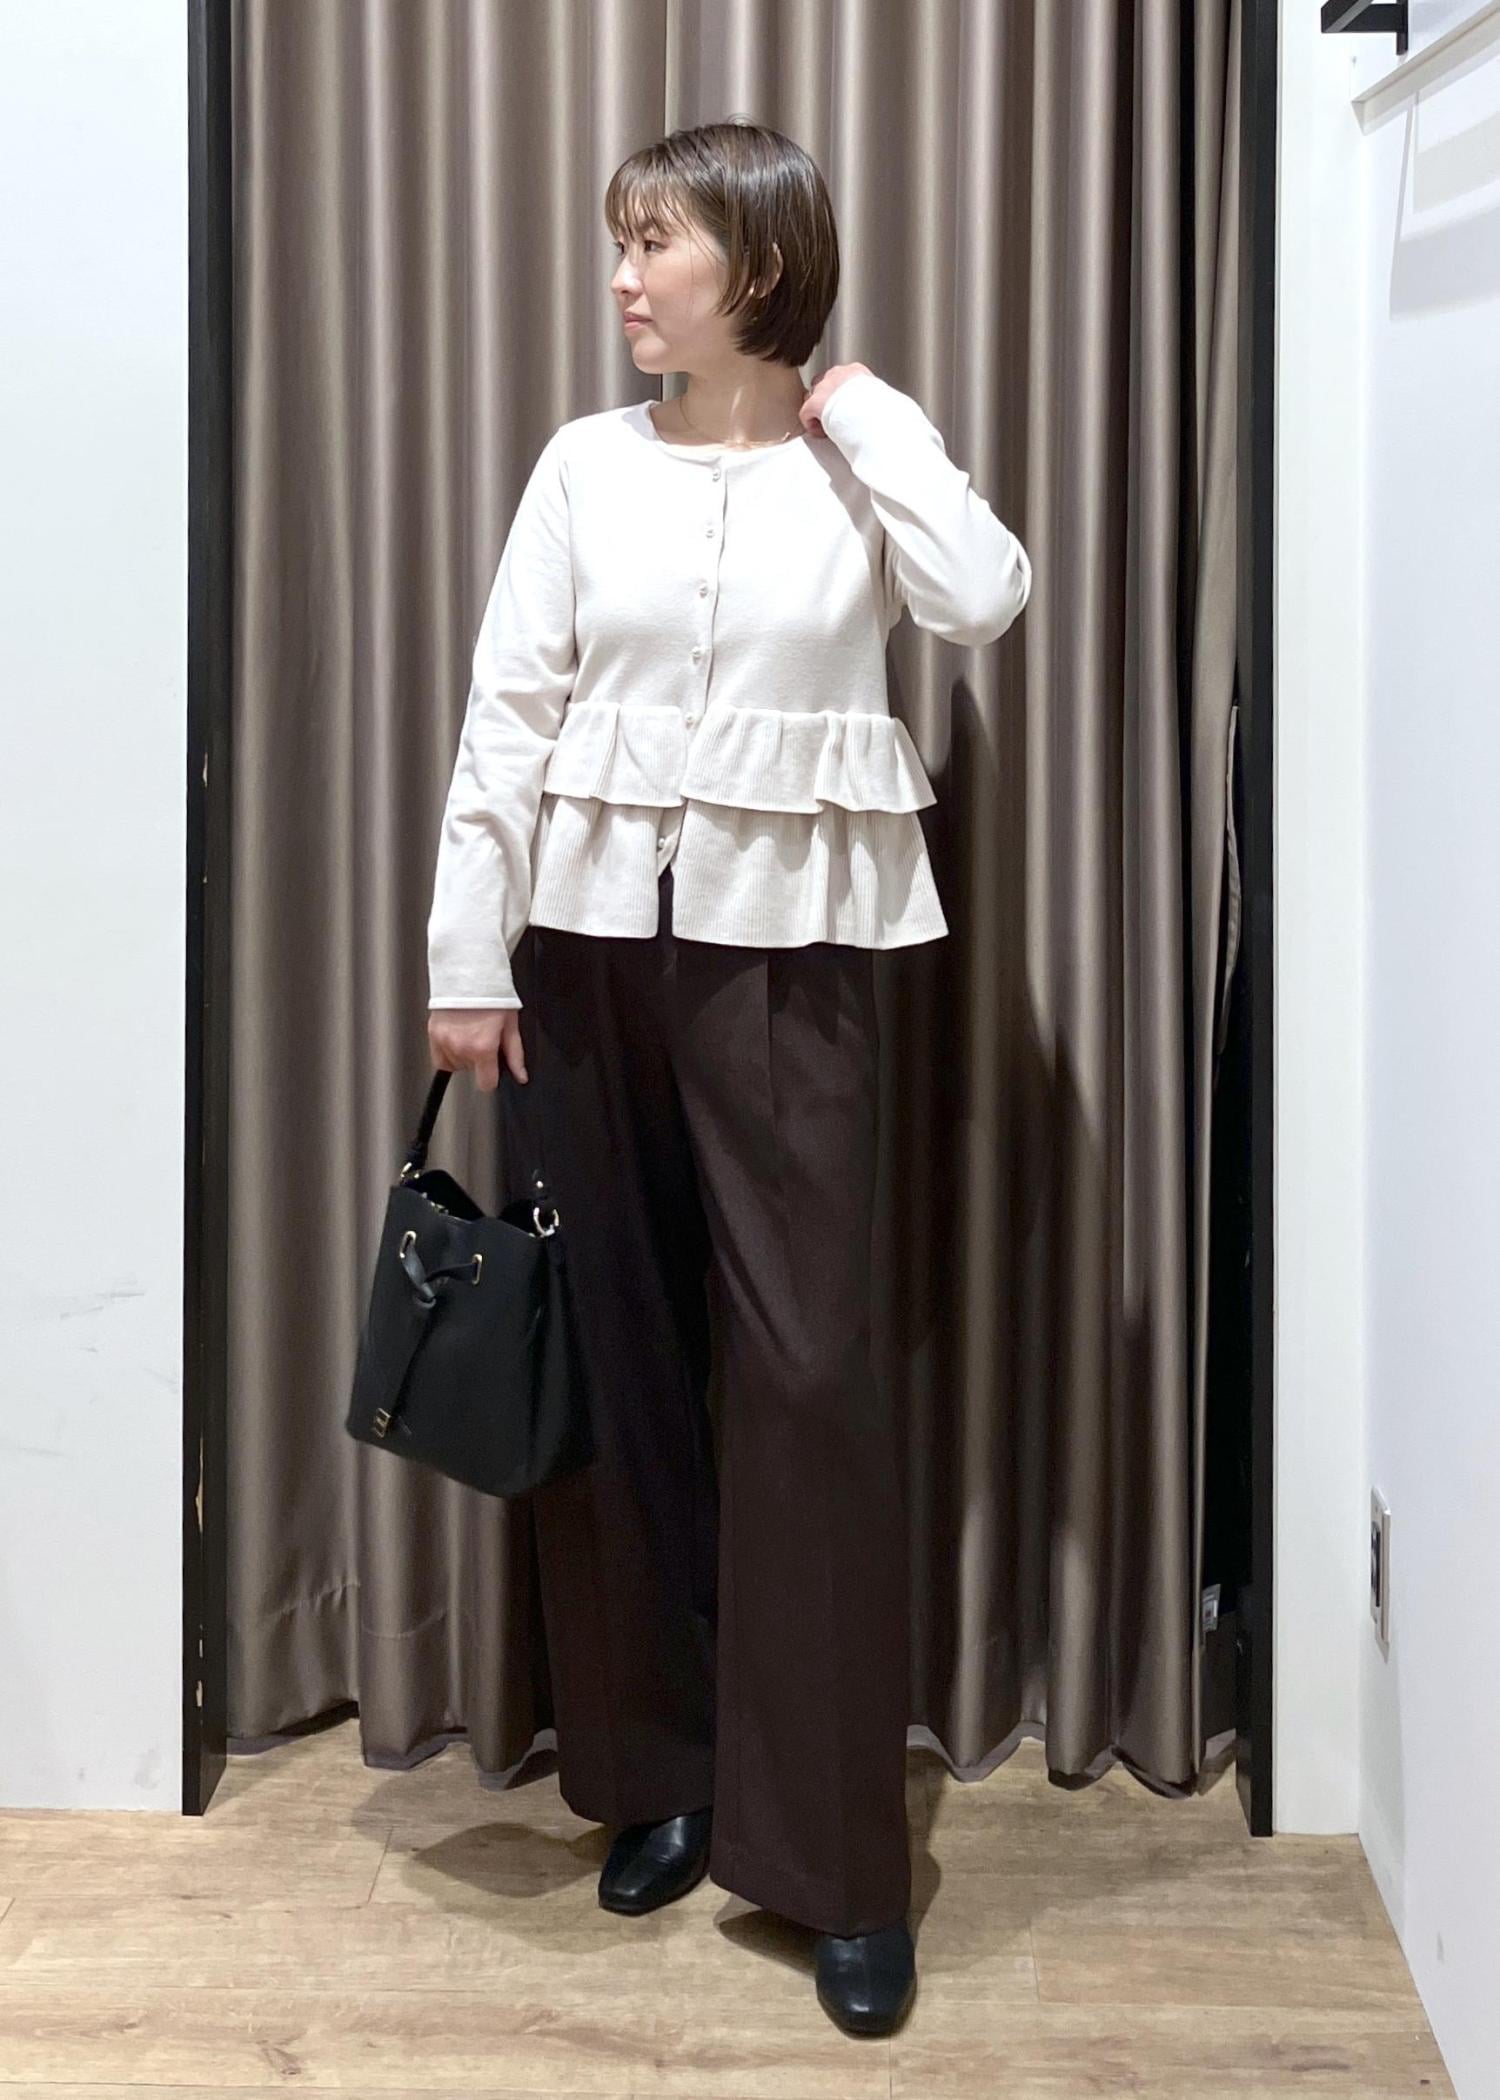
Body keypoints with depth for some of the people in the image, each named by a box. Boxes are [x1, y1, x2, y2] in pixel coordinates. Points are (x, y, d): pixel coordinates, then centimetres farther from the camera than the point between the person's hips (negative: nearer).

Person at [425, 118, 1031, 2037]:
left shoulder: (863, 459, 4)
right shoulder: (585, 465, 6)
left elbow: (985, 600, -16)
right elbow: (508, 716, 2)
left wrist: (858, 412, -6)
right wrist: (467, 962, -3)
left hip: (785, 948, -2)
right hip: (594, 938, 2)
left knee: (807, 1369, -5)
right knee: (623, 1355, 7)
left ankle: (836, 1861, 5)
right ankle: (662, 1771, 24)